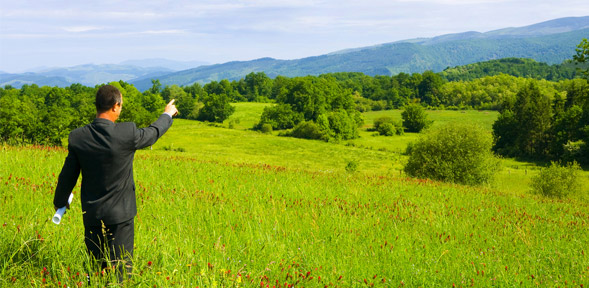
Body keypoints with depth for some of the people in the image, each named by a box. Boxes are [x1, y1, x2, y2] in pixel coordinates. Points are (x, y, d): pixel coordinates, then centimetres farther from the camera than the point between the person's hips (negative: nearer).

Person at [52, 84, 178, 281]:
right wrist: (167, 114, 26)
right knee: (122, 267, 4)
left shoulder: (78, 137, -8)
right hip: (120, 214, -3)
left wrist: (60, 202, 21)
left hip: (92, 215, 4)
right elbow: (152, 133, 5)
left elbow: (68, 176, 2)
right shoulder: (128, 133, -17)